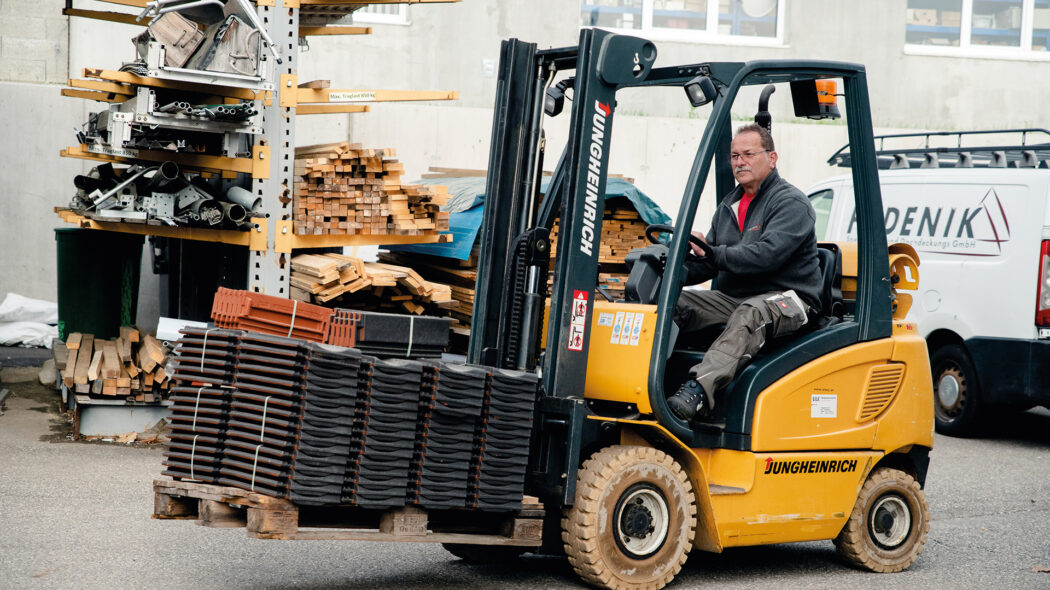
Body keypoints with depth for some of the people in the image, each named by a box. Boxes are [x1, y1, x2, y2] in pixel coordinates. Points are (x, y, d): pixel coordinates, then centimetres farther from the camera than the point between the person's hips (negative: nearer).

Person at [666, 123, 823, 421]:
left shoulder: (791, 203, -5)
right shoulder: (730, 205, 20)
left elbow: (767, 255, -21)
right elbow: (705, 264, 17)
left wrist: (712, 253, -22)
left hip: (786, 300, -7)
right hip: (734, 297, 8)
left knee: (751, 313, -40)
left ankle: (699, 391, -58)